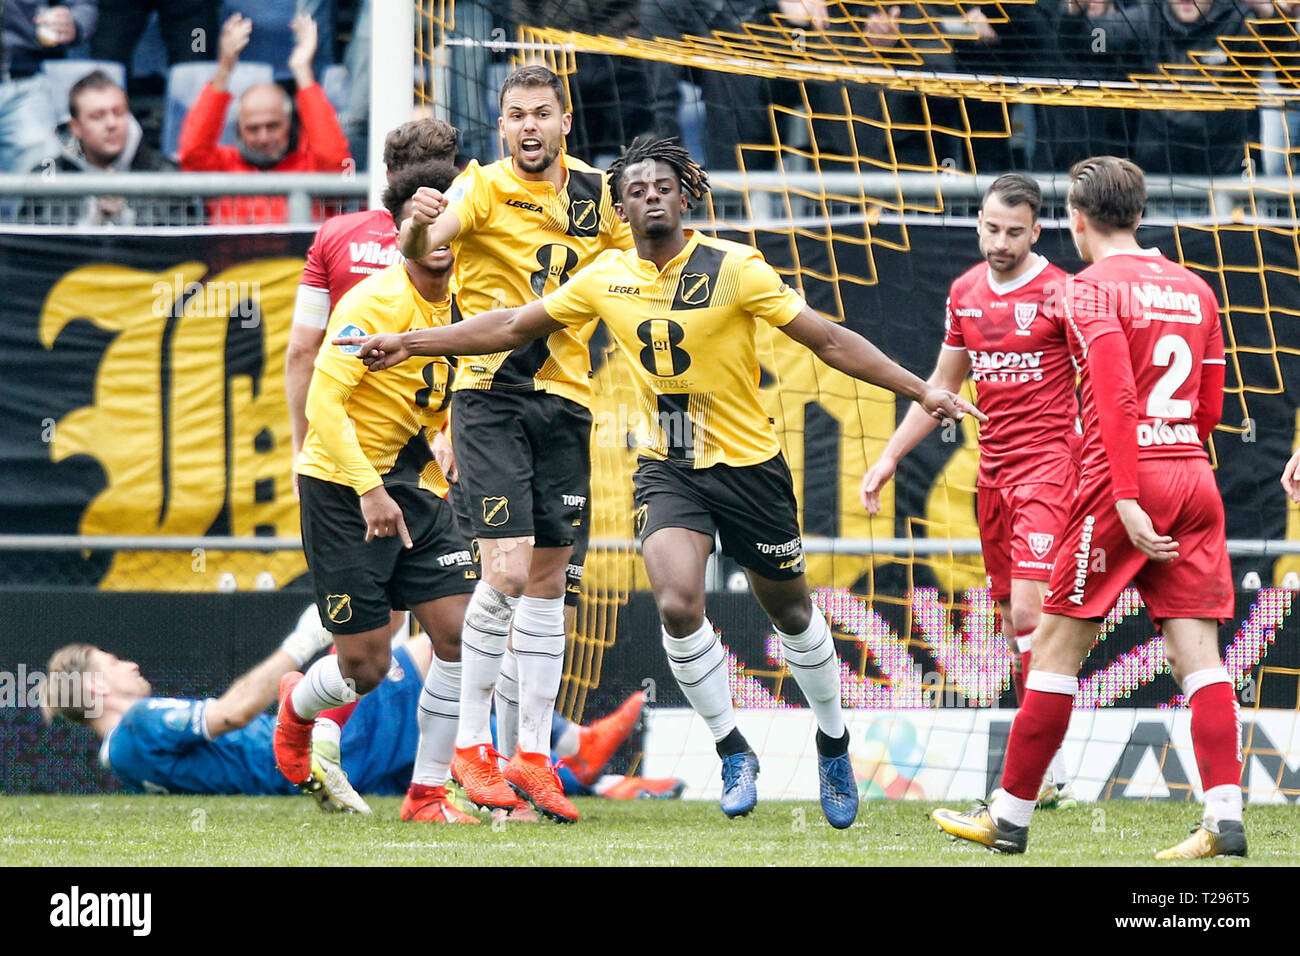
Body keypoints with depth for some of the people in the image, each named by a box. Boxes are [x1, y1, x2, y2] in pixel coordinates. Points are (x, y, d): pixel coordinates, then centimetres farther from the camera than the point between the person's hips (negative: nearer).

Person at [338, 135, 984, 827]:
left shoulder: (734, 269, -13)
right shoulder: (605, 279, -2)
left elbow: (828, 340, -11)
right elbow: (514, 327, 9)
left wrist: (920, 390, -16)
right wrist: (407, 344, 9)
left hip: (748, 463, -2)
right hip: (666, 467, 2)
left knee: (791, 614, 10)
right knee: (678, 605, -21)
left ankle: (833, 745, 35)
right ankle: (733, 752, -1)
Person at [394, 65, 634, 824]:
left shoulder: (593, 193, 6)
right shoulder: (484, 188, -9)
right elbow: (421, 248, -27)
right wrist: (419, 227, -50)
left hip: (565, 398, 5)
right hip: (491, 396, -5)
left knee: (549, 581, 8)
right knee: (508, 570, -15)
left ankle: (534, 754, 16)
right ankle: (470, 745, -2)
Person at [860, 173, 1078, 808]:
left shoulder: (1059, 295, -8)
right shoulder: (966, 292, 12)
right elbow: (942, 386, 23)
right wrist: (889, 457, 21)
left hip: (1046, 464, -7)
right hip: (992, 468, 7)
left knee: (1028, 610, -18)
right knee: (1012, 622, 5)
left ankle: (1045, 774, -17)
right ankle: (1048, 776, 10)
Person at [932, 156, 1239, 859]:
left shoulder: (1094, 287, -5)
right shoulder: (1194, 289, 15)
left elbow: (1118, 396, -17)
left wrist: (1127, 497, -20)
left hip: (1125, 482, -6)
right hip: (1194, 476, 6)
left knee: (1056, 643, 3)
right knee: (1196, 652, 1)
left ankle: (1009, 817, 9)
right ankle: (1225, 820, -11)